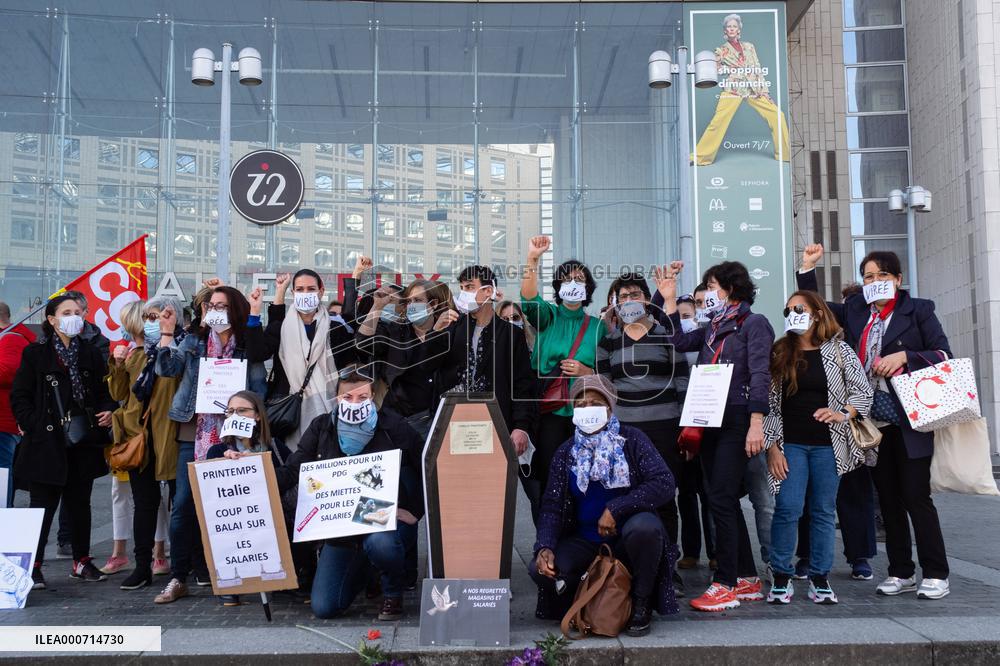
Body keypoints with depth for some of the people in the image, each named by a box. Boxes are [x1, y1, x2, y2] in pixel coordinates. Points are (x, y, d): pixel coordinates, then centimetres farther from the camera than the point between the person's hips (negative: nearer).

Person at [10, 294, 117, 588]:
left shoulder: (90, 353, 9)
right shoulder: (35, 354, 0)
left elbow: (103, 391, 14)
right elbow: (19, 397, 0)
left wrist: (108, 411, -5)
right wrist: (33, 426, -10)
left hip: (84, 441, 3)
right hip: (46, 442, -3)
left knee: (80, 503, 12)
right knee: (43, 504, 0)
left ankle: (81, 561, 22)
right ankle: (33, 567, 9)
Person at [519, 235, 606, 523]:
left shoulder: (597, 326, 10)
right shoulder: (547, 316, 8)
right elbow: (529, 299, -15)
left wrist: (586, 372, -11)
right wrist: (533, 259, -28)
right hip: (549, 411, -1)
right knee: (547, 478, -3)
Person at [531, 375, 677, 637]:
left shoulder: (631, 439, -5)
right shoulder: (566, 452, 4)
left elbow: (664, 483, -18)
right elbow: (551, 505, -2)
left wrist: (615, 509, -23)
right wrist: (544, 547, -21)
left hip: (627, 537, -2)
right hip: (585, 542, 2)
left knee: (644, 525, -37)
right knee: (541, 570, -24)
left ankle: (641, 603, -11)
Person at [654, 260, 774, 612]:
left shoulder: (754, 323, -2)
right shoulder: (713, 328, 20)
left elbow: (760, 374, -10)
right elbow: (679, 342, 11)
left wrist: (756, 423, -19)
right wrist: (669, 299, 10)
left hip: (737, 421, -8)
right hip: (710, 422, 8)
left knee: (721, 498, -12)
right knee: (726, 501, 10)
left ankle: (725, 584, -6)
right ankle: (747, 579, 19)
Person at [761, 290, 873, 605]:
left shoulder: (838, 350, 3)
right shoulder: (778, 354, 6)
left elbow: (863, 390, 3)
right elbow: (768, 402, 4)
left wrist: (842, 413, -16)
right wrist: (772, 446, -3)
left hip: (827, 444, 0)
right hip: (790, 443, 0)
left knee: (824, 511, 5)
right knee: (788, 508, -8)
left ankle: (820, 578, 15)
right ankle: (781, 576, 4)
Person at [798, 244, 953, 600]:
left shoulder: (918, 310, 0)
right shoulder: (855, 309, 11)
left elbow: (943, 353, -3)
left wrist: (903, 356, -16)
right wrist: (808, 267, 12)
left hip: (909, 420, -4)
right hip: (873, 421, 5)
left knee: (917, 496, -4)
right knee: (888, 500, 10)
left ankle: (936, 575, 7)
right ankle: (902, 572, 20)